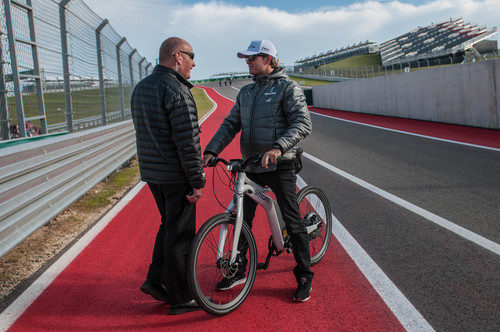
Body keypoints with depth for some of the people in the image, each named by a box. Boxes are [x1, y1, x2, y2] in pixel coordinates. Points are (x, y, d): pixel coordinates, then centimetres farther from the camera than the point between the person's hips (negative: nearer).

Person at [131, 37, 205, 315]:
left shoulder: (141, 87, 11)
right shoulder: (177, 91, -19)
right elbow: (187, 142, -23)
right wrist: (198, 180, -16)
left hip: (151, 173, 9)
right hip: (176, 176, -9)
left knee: (170, 226, 23)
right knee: (180, 235, 2)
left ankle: (156, 281, 27)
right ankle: (180, 299, 14)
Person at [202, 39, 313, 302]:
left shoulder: (288, 88, -6)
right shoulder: (246, 92, 14)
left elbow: (302, 124, -18)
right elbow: (230, 124, 9)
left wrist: (278, 147, -34)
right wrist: (211, 151, -7)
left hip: (279, 165, -6)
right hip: (250, 165, 6)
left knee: (292, 221, 1)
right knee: (242, 219, 11)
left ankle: (304, 276, 15)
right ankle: (238, 271, 27)